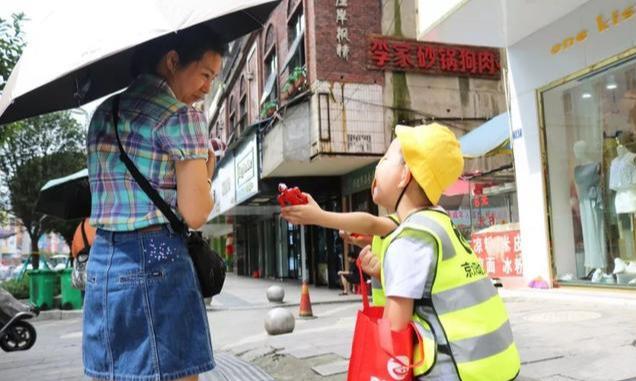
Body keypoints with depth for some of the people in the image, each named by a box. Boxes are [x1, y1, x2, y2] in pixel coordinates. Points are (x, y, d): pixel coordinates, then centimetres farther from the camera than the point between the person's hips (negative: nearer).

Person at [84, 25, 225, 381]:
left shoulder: (103, 111, 14)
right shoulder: (182, 115, -9)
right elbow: (195, 213, -13)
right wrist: (207, 169, 5)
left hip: (101, 262, 8)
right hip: (156, 260, -7)